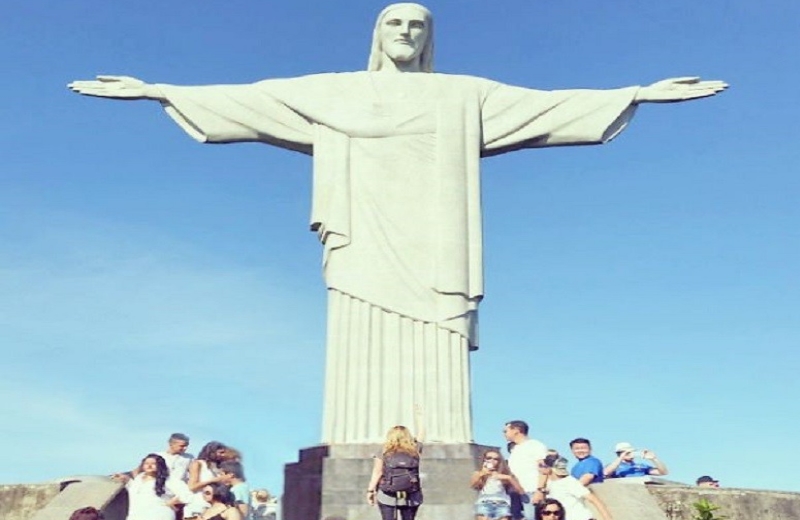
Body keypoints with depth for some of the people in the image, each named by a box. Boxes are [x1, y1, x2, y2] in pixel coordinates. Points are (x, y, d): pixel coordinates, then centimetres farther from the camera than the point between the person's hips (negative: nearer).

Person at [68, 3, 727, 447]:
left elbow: (550, 104, 14)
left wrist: (640, 92, 8)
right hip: (368, 250, 0)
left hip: (431, 253, 1)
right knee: (364, 367, -9)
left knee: (435, 372, -10)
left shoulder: (464, 96, 18)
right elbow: (244, 98, 14)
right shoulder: (334, 92, 18)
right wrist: (157, 90, 9)